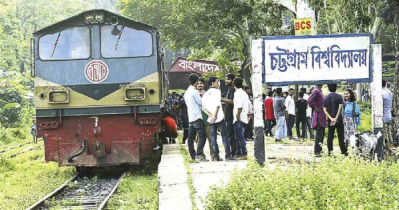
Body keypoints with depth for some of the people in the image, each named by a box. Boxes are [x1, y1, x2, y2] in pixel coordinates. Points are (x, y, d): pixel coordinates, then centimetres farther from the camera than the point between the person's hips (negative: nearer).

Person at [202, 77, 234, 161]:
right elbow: (218, 104, -14)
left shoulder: (205, 94, 13)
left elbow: (204, 107, 3)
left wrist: (211, 115, -5)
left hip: (211, 119, 5)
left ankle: (216, 156, 2)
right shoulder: (217, 91, -2)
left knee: (213, 138, 5)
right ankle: (228, 155, -4)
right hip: (219, 118, -5)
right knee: (225, 136, 0)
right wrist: (215, 115, -11)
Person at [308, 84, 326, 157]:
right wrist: (315, 108, -19)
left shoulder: (319, 91, 14)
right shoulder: (316, 91, -16)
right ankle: (317, 152, -6)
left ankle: (318, 150, 24)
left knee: (321, 133, 15)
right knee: (319, 134, -8)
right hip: (318, 115, -10)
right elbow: (309, 100, -28)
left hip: (321, 115, 10)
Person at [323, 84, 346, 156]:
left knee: (330, 136, 8)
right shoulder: (339, 97, -7)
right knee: (341, 136, 2)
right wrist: (336, 118, -17)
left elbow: (324, 110, -2)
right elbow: (340, 107, -16)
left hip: (330, 120, 3)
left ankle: (329, 151, 7)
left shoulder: (326, 98, 5)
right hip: (338, 120, -3)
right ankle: (344, 151, 5)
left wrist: (331, 118, -9)